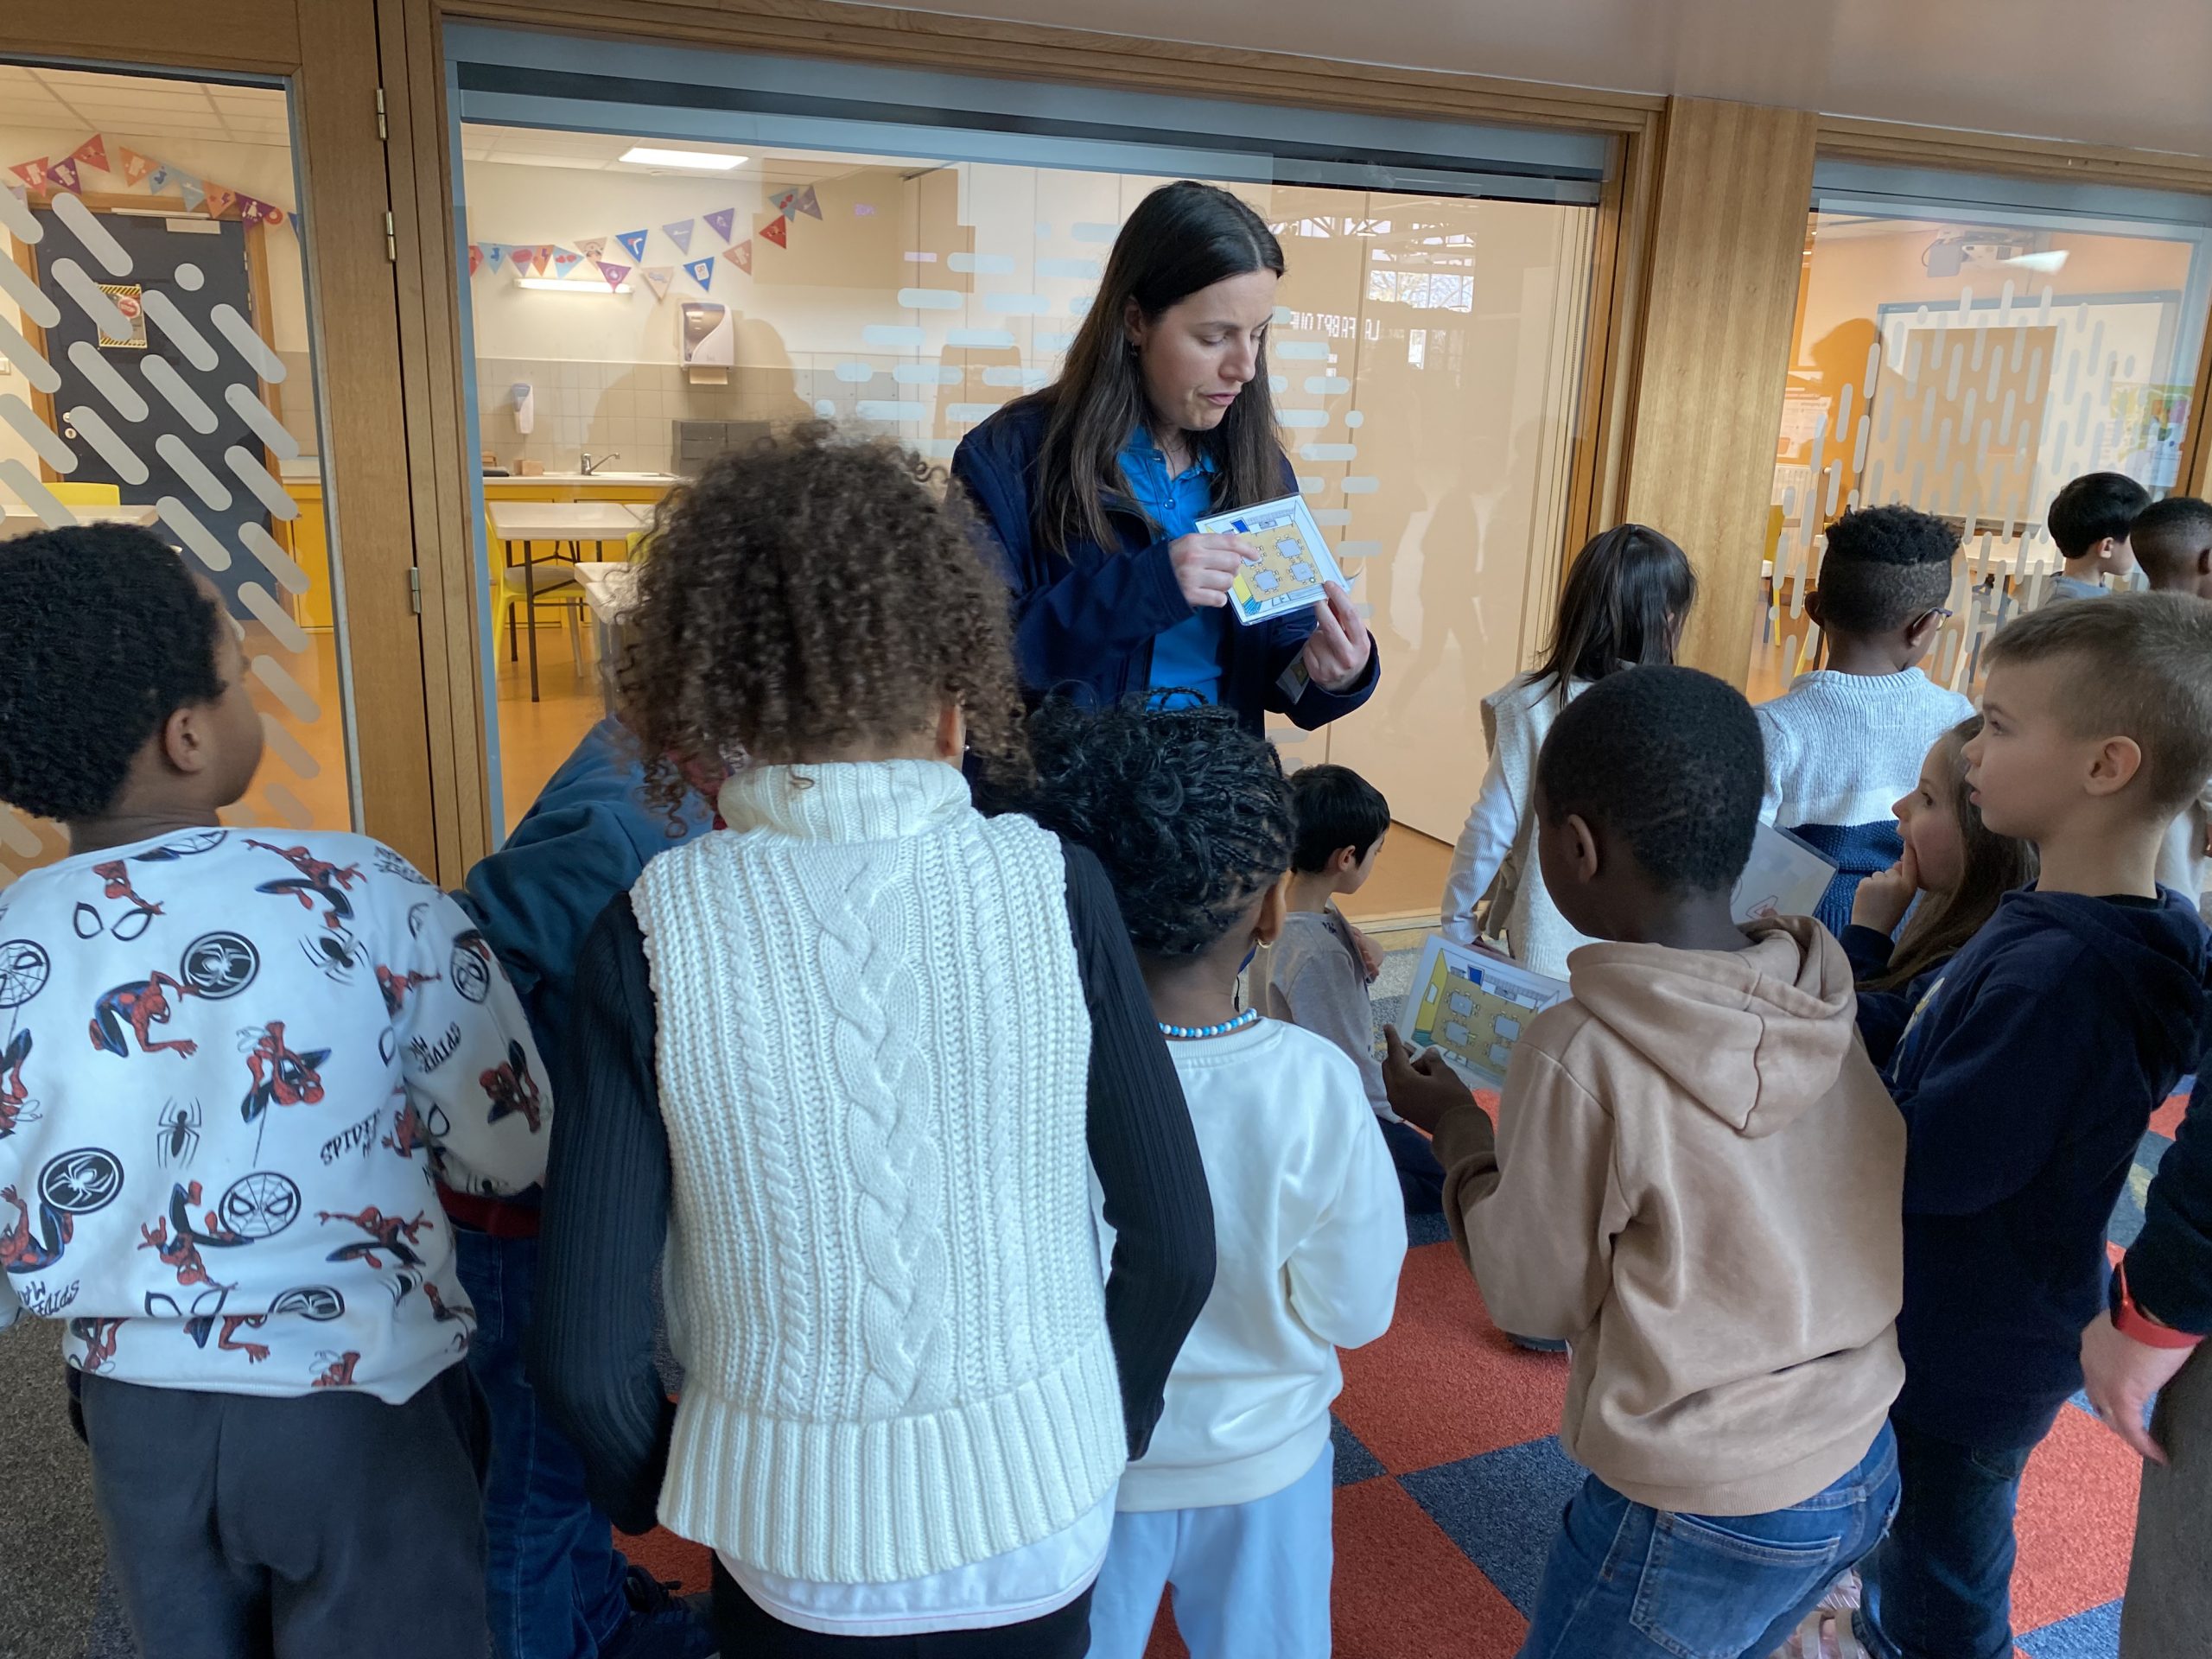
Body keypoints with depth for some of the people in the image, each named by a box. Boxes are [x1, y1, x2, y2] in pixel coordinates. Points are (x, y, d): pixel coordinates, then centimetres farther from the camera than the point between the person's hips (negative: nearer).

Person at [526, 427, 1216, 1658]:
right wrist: (1111, 1436, 10)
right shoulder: (1056, 888, -16)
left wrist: (654, 1493, 8)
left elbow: (584, 1348, -14)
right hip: (1040, 1513, 1)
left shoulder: (653, 935, -17)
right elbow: (1175, 1248, -9)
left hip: (793, 1537, 0)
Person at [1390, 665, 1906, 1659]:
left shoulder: (1580, 1054, -26)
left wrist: (1454, 1124, 0)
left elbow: (1533, 1299, -12)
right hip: (1867, 1470, 6)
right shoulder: (1827, 1004, -8)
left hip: (1703, 1518, -6)